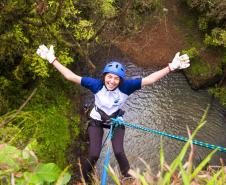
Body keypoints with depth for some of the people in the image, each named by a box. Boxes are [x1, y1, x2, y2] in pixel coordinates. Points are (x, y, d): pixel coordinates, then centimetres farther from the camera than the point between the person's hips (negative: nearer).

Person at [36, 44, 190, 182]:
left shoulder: (126, 86, -28)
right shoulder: (97, 84, -28)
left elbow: (149, 79, -33)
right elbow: (71, 76, -28)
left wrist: (171, 67, -40)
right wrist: (52, 59, -32)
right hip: (96, 121, 0)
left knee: (119, 152, -16)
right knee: (94, 155, -11)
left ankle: (128, 177, 15)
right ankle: (85, 179, 19)